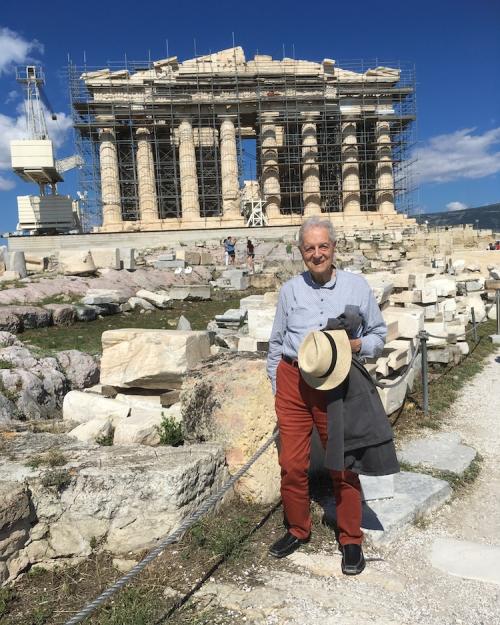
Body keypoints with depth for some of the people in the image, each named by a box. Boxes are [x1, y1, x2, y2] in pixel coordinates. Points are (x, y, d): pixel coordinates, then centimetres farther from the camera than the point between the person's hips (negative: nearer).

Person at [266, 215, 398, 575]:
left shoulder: (357, 286, 0)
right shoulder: (290, 290, 3)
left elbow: (379, 333, 8)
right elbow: (276, 342, 10)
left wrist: (354, 345, -13)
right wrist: (277, 387, 8)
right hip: (293, 382, 2)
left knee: (344, 465, 9)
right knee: (292, 464, 8)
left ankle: (351, 539, 29)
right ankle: (297, 529, 32)